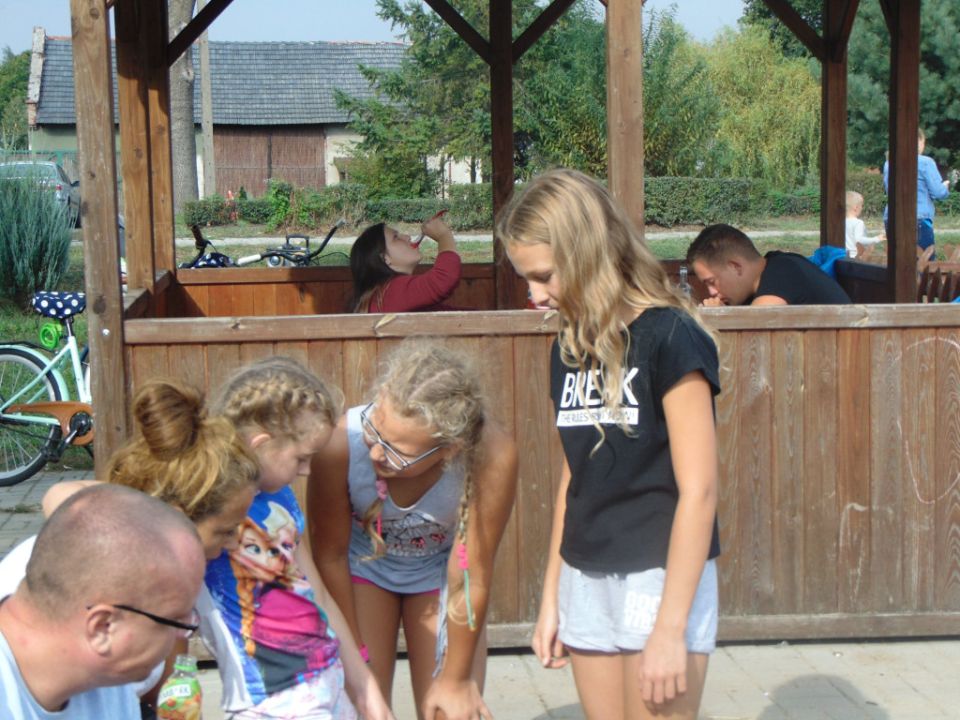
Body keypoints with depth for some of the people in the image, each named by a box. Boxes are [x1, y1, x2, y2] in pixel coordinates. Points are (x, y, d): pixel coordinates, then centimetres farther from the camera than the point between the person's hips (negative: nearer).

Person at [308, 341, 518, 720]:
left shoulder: (492, 457, -38)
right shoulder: (342, 442, -37)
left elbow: (471, 578, -25)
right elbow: (329, 555, -19)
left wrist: (455, 679, -11)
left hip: (441, 572, 1)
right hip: (361, 568, 0)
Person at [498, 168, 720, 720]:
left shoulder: (669, 337, -14)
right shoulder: (569, 349, 8)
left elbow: (698, 490, -16)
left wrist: (670, 627, -17)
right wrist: (551, 596, 14)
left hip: (661, 578, -7)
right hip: (586, 584, 7)